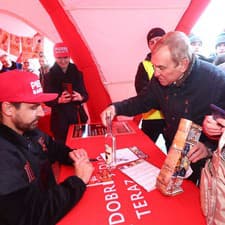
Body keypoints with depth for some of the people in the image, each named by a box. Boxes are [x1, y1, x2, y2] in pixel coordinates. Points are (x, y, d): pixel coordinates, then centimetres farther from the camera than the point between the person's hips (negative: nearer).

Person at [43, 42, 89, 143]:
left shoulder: (77, 73, 4)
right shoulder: (49, 76, -3)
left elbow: (86, 95, 5)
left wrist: (80, 97, -17)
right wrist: (59, 100, -23)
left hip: (78, 116, 2)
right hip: (59, 118, -2)